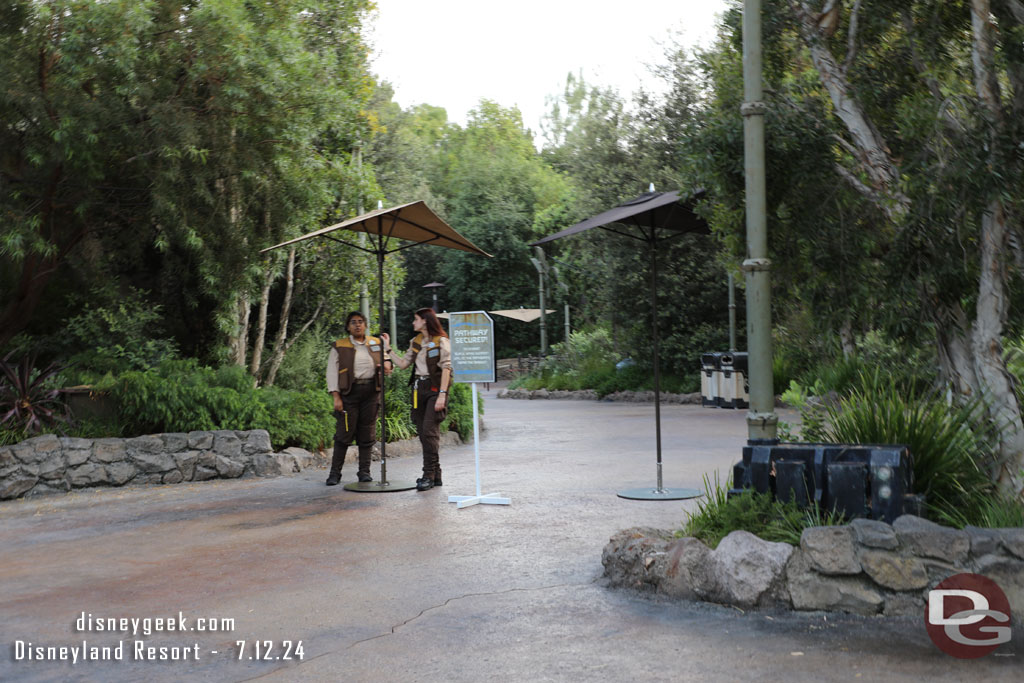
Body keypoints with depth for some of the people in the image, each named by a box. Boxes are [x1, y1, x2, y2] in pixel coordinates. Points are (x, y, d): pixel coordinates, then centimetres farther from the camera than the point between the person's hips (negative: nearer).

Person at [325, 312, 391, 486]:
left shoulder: (376, 344, 13)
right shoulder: (339, 347, 4)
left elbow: (385, 358, 24)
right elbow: (332, 372, 0)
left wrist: (387, 364, -3)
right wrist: (336, 397, -9)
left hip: (371, 392, 3)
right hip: (350, 391, -3)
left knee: (367, 433, 4)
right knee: (344, 433, -5)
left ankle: (364, 471, 12)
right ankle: (335, 472, 3)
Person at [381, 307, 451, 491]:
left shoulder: (441, 341, -5)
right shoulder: (416, 342, 16)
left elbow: (446, 369, -10)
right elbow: (403, 364, 16)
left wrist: (442, 395, -17)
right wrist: (388, 349, 14)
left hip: (434, 388, -7)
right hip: (418, 389, 7)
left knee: (429, 431, -14)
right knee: (423, 433, 6)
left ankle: (429, 475, -9)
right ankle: (436, 475, 14)